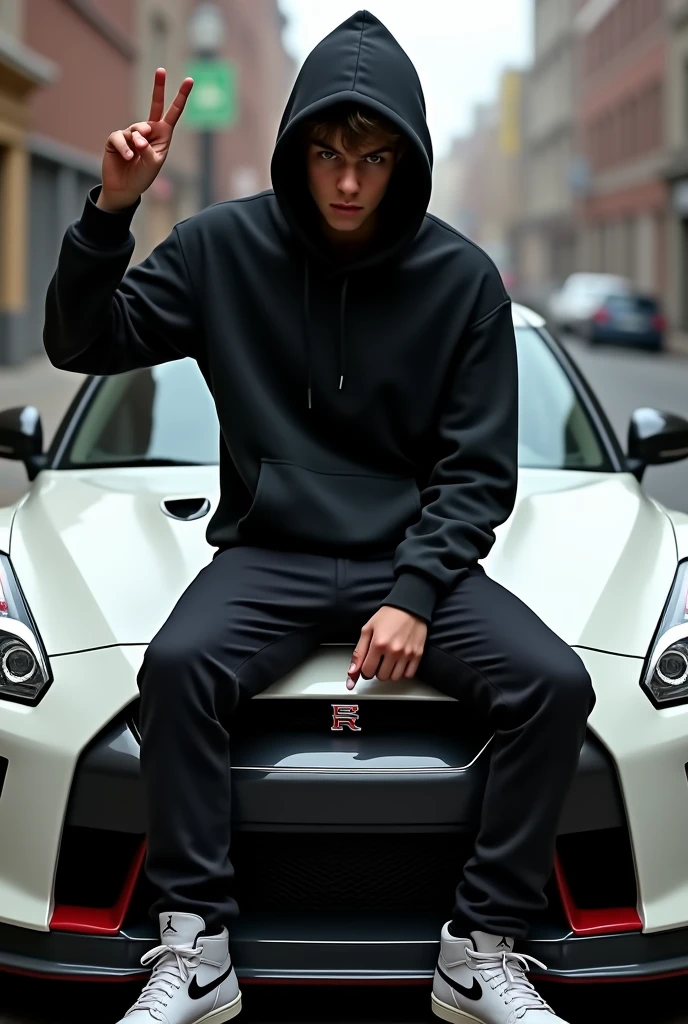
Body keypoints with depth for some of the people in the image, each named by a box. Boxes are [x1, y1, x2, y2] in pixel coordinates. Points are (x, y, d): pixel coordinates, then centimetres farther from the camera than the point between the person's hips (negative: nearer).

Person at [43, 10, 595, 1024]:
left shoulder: (462, 278, -2)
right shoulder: (227, 245, -1)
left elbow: (478, 473, -1)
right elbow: (82, 343, 1)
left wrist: (415, 596, -16)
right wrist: (111, 211, -15)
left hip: (418, 558, 1)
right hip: (270, 554, 0)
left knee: (557, 684, -23)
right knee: (178, 662, -32)